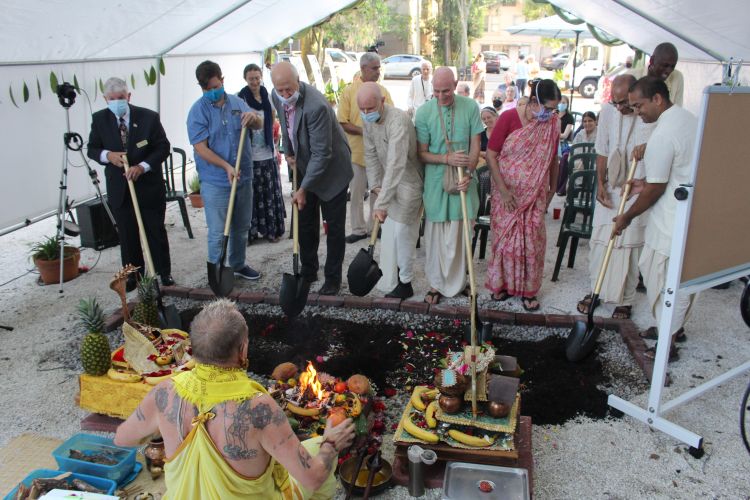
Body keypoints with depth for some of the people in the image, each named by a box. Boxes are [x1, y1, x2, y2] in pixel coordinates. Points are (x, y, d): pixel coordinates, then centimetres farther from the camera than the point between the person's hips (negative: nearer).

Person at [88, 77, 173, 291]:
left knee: (156, 231, 8)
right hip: (119, 189, 2)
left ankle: (164, 272, 24)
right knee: (127, 235, 10)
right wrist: (107, 155, -17)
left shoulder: (149, 117, -9)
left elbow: (163, 147, -7)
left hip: (149, 186, -2)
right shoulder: (99, 119, -2)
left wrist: (142, 166, -21)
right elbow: (92, 149, 6)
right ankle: (133, 275, 25)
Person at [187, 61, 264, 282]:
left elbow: (259, 125, 5)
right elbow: (201, 148, -15)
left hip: (243, 178, 5)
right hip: (215, 183, -5)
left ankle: (238, 265, 36)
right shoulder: (198, 110, -8)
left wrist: (254, 118, -19)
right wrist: (227, 167, -26)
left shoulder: (237, 102, 6)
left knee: (241, 228, 18)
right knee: (218, 233, -2)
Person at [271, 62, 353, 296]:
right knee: (305, 222, 14)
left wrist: (303, 189, -27)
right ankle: (308, 271, 29)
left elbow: (321, 154, -31)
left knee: (334, 226, 3)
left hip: (331, 168, -7)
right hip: (304, 166, 7)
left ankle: (333, 277, 16)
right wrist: (288, 152, 8)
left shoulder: (316, 106, -33)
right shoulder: (278, 97, -9)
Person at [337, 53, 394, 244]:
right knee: (356, 193, 4)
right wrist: (363, 131, -19)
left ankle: (374, 226, 25)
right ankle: (358, 229, 16)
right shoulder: (349, 91, -3)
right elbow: (342, 123, -7)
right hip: (357, 151, -3)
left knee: (378, 190, 11)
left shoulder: (383, 91, 6)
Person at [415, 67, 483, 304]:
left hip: (462, 180, 1)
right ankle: (437, 283, 19)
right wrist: (447, 158, -18)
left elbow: (475, 145, 1)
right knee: (435, 235, 6)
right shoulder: (424, 112, -6)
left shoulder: (470, 107, -3)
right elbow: (422, 153, -2)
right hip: (435, 181, 0)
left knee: (459, 234, 8)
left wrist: (468, 172, -13)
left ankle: (457, 282, 25)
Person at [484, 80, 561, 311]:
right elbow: (491, 155, -11)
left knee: (532, 240, 5)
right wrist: (503, 190, -15)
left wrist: (552, 191, 12)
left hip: (535, 195, 3)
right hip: (507, 192, -2)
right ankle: (501, 284, 23)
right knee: (505, 237, 7)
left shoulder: (552, 123, -2)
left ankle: (528, 289, 19)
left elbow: (553, 160, 8)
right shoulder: (509, 118, -12)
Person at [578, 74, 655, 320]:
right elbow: (602, 151, 6)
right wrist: (601, 183, 0)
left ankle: (625, 299, 16)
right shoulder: (608, 111, -3)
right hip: (610, 189, 3)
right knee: (600, 240, 8)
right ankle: (595, 290, 24)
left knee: (630, 246, 3)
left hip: (638, 192, -3)